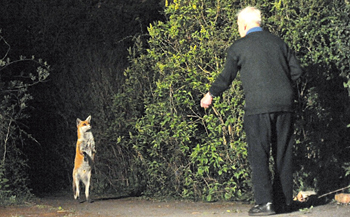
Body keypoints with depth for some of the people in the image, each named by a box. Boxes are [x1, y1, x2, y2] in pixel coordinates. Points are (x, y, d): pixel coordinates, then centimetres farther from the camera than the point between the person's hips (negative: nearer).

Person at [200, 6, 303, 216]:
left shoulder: (239, 47, 3)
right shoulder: (278, 42, 14)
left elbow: (226, 77, 8)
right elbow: (297, 70, 11)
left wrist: (211, 95, 24)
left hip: (258, 106, -4)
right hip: (285, 104, 4)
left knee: (259, 154, -2)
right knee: (283, 152, 11)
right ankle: (283, 200, 16)